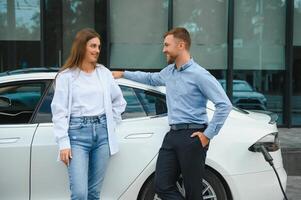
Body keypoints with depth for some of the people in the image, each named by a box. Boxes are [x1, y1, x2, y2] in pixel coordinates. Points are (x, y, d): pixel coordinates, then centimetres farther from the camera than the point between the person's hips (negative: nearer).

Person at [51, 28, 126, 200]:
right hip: (78, 133, -3)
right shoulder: (66, 76, -1)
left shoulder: (104, 72, 10)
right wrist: (64, 143, -10)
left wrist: (111, 122, 12)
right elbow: (59, 112, -4)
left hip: (102, 132, 4)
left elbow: (119, 101, 22)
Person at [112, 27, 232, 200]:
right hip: (173, 134, 8)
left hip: (192, 136, -7)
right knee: (163, 186, 5)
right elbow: (150, 78, 36)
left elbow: (224, 105, -14)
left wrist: (208, 134, -13)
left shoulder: (199, 74, -10)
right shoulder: (169, 72, 14)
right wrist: (123, 74, 38)